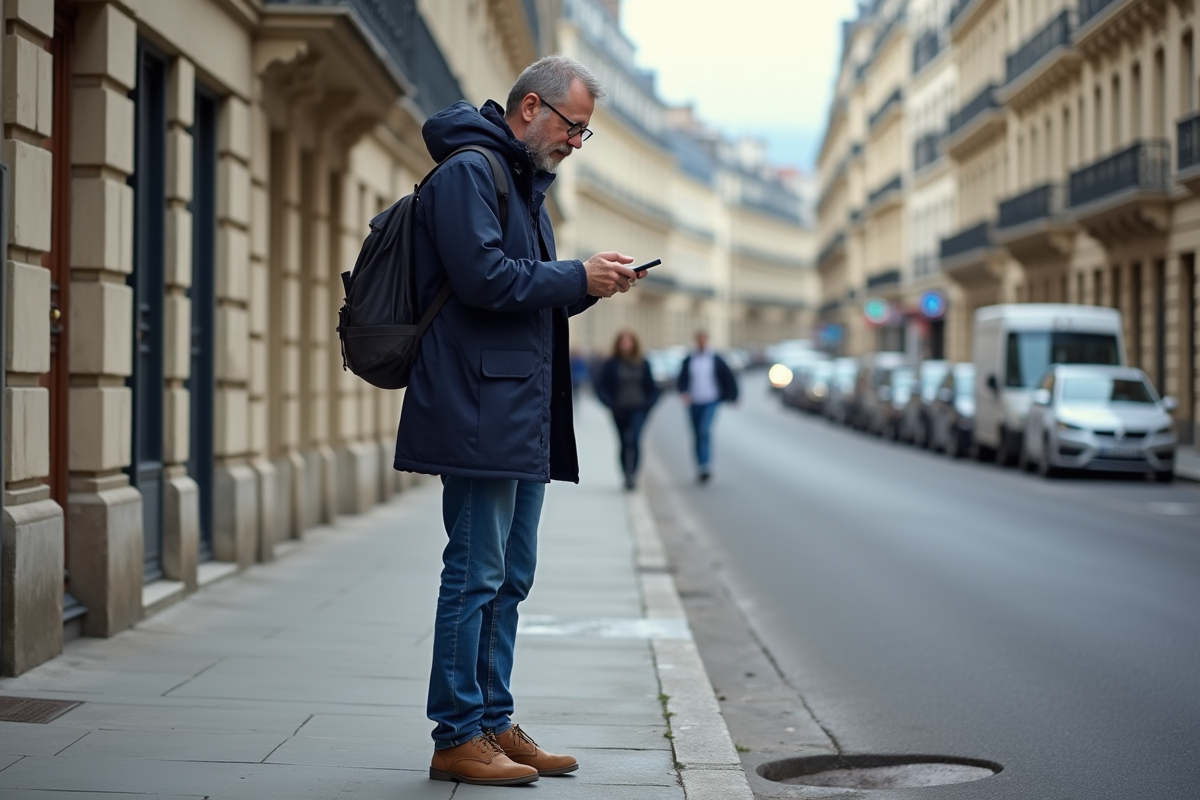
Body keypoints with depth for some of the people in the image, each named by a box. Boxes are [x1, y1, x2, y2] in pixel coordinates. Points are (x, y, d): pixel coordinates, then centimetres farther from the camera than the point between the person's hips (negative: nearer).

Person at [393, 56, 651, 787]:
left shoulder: (526, 182, 22)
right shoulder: (469, 171, -9)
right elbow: (482, 277, -20)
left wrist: (590, 284, 7)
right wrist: (577, 278, -12)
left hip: (524, 416, 10)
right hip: (479, 411, -10)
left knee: (510, 577, 12)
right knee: (476, 575, -7)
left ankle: (494, 726, 18)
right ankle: (458, 738, -1)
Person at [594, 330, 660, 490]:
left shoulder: (642, 364, 4)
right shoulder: (611, 365, -1)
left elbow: (652, 387, 13)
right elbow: (600, 386, 1)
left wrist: (649, 402, -1)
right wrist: (610, 403, -9)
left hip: (638, 409, 0)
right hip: (620, 410, 0)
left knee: (634, 439, -20)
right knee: (624, 444, 7)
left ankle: (632, 473, -18)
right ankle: (628, 477, 18)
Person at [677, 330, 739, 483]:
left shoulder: (716, 359, -1)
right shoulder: (688, 361, 2)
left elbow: (729, 377, 6)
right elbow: (682, 380, -2)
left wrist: (731, 397, 8)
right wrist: (683, 392, -22)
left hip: (710, 402, -3)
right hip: (694, 403, 3)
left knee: (705, 430, -23)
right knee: (697, 436, 9)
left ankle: (706, 467, -24)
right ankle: (700, 469, 20)